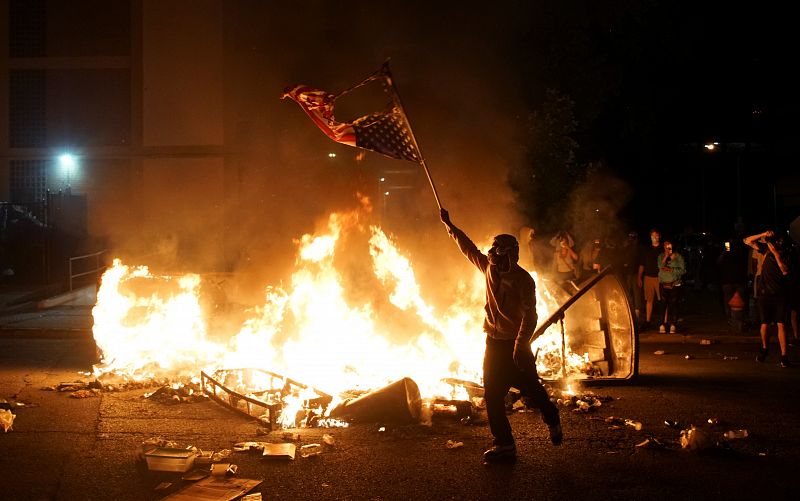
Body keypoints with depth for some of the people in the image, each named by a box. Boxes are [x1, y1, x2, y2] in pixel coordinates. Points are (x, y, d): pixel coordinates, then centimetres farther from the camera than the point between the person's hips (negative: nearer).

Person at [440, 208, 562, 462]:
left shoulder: (523, 279, -14)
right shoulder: (490, 268, 5)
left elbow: (530, 315, -19)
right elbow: (469, 249, 19)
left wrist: (520, 346, -26)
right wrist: (450, 226, 23)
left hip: (515, 344, -6)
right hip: (493, 342, 6)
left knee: (530, 387, 4)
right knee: (492, 395, 3)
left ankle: (553, 420, 34)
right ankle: (504, 444, 9)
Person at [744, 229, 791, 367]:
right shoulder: (767, 249, 3)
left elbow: (785, 271, -19)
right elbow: (748, 241, 3)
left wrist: (776, 253, -22)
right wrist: (763, 234, -12)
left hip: (780, 294, -2)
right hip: (765, 292, 2)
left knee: (781, 324, -9)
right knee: (765, 324, 7)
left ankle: (784, 355, -9)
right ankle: (764, 348, 31)